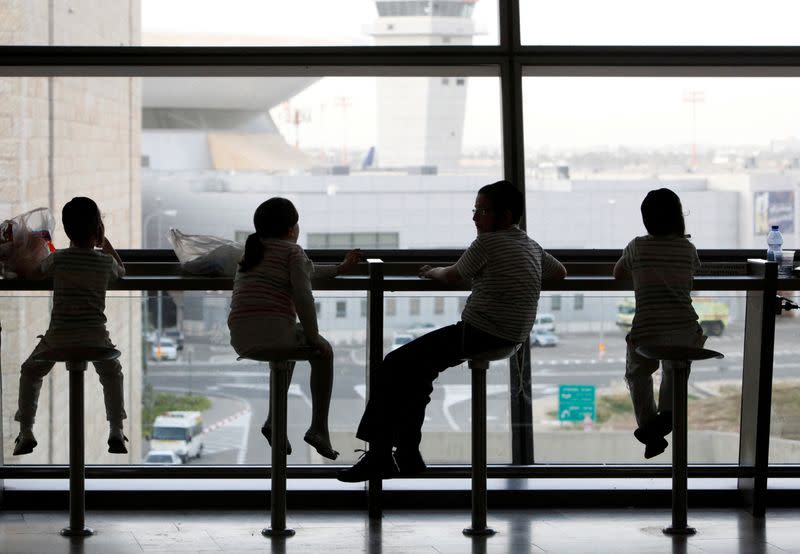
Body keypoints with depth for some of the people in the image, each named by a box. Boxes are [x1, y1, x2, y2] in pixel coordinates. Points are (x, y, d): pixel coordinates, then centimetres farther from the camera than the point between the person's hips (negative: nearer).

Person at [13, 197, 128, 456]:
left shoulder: (57, 259, -3)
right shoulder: (106, 262, 0)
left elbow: (38, 272, 20)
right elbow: (121, 271, 25)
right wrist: (105, 243, 28)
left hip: (58, 337, -1)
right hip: (95, 337, 1)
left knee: (30, 373, 25)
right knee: (112, 374, 30)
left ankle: (25, 433, 17)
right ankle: (116, 432, 18)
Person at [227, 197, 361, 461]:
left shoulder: (252, 250, 27)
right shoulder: (292, 251, 2)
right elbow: (303, 295, -12)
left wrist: (339, 269, 50)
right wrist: (312, 336, -1)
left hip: (240, 339, 7)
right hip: (274, 330, -7)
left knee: (287, 348, 40)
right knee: (324, 351, 23)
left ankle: (274, 421, 30)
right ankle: (318, 427, 14)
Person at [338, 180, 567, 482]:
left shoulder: (488, 242, -9)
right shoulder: (532, 247, 15)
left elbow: (452, 276, 5)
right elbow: (560, 273, 33)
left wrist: (433, 271, 26)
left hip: (479, 335, -10)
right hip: (510, 339, 10)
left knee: (395, 365, -3)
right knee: (418, 367, 23)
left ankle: (379, 454, -6)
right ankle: (407, 454, 20)